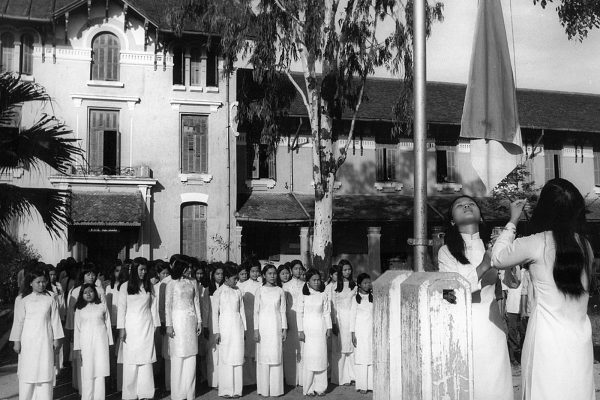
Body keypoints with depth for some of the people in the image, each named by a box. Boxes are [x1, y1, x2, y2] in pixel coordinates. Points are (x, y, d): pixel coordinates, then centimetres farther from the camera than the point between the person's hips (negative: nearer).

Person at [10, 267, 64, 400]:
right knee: (28, 372, 0)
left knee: (45, 370, 0)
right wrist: (16, 341, -1)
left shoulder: (50, 299, 5)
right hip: (28, 340, -1)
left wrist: (56, 338, 6)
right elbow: (18, 321, 1)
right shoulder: (22, 299, 0)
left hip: (45, 340, 1)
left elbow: (55, 319, 7)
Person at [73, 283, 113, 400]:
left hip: (100, 342, 0)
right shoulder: (79, 309, 9)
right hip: (85, 343, 0)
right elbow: (77, 329, 8)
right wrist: (77, 348, 2)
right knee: (87, 373, -3)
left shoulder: (102, 306, 9)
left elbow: (108, 325, 10)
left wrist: (110, 343, 6)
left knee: (100, 373, -3)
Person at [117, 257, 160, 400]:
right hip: (131, 327, -2)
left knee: (146, 361, -1)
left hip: (146, 327, 2)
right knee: (131, 361, -4)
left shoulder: (149, 286, 10)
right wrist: (121, 328, -5)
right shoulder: (125, 287, 2)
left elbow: (153, 306, 11)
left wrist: (156, 325, 7)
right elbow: (121, 308, 1)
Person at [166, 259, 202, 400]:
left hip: (191, 321, 4)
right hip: (177, 320, -4)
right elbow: (168, 305, -2)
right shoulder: (172, 284, 0)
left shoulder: (193, 283, 12)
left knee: (191, 358, 3)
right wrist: (169, 325, -8)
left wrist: (199, 321, 9)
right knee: (178, 358, -3)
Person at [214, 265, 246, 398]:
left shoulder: (238, 292, 8)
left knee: (237, 356, 1)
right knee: (225, 358, -1)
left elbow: (242, 311, 12)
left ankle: (236, 389, 6)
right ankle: (225, 390, 6)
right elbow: (215, 312, 0)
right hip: (224, 325, -3)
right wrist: (216, 331, -5)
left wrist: (244, 328, 9)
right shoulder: (219, 292, -1)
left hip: (237, 326, 3)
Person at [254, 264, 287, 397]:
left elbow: (283, 311, 8)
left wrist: (284, 329, 3)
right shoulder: (260, 290, 2)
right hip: (263, 326, -1)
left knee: (276, 356, 0)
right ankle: (263, 389, 7)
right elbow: (256, 311, 2)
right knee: (263, 356, -1)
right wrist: (256, 329, -4)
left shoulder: (280, 291, 6)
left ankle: (276, 389, 7)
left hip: (276, 326, 1)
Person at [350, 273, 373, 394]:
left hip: (372, 330, 2)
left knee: (373, 357, -2)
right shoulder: (356, 298, 3)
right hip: (360, 331, -2)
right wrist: (353, 334, -2)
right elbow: (352, 316, 2)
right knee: (361, 358, -3)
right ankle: (362, 385, 2)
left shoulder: (373, 297, 9)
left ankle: (372, 384, 4)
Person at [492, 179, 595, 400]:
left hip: (548, 338, -5)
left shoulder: (537, 243, -12)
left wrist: (513, 221, 10)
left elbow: (498, 258, 2)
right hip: (580, 339, 5)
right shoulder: (585, 245, 3)